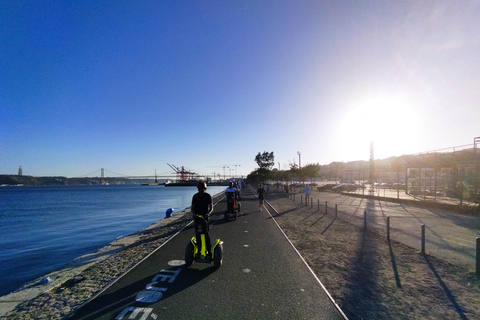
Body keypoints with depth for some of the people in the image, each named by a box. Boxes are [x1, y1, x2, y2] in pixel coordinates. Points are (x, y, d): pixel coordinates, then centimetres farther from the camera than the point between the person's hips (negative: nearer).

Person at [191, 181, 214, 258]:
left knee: (207, 234, -3)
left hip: (205, 217, -2)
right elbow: (192, 208, 2)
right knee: (197, 235, 6)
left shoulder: (208, 196, -3)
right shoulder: (195, 196, 2)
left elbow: (211, 208, -5)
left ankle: (209, 251, 5)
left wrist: (208, 213, -26)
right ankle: (199, 250, 20)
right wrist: (193, 214, -19)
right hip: (197, 217, 2)